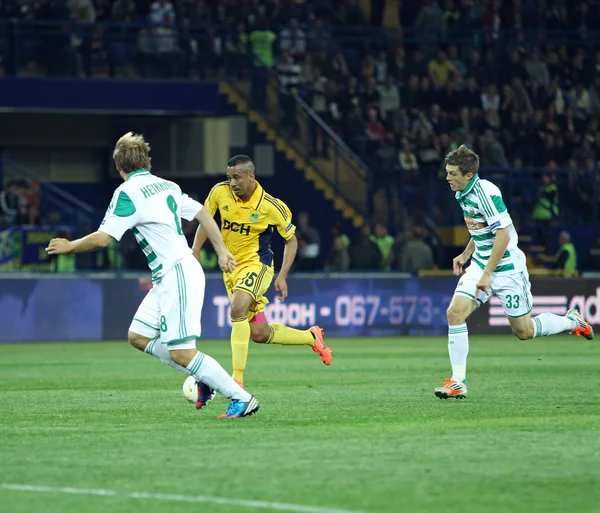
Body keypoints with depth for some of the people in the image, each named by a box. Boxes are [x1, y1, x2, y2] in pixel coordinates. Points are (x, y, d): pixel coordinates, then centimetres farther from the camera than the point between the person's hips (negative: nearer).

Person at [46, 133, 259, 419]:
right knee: (138, 337, 13)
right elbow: (202, 213, 19)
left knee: (181, 353, -9)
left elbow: (102, 239, -15)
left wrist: (68, 247, 2)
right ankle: (204, 378, 14)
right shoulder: (167, 186, 13)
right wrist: (221, 251, 26)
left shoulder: (127, 193, -11)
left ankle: (242, 398, -7)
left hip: (178, 276, -9)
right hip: (168, 279, 9)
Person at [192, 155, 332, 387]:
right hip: (231, 268, 5)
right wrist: (195, 254, -1)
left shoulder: (271, 206, -16)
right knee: (259, 334, 7)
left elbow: (291, 240, -3)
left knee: (237, 309, -33)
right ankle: (311, 336, 33)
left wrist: (282, 276, -11)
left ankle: (237, 379, -31)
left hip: (256, 264, -5)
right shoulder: (220, 192, -8)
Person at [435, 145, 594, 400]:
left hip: (506, 268, -8)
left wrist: (487, 274, -26)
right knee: (455, 311, -12)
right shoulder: (463, 193, 5)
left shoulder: (485, 192, -23)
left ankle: (571, 321, 31)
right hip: (480, 263, 8)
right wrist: (467, 253, 10)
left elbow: (503, 235, -26)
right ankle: (458, 382, -9)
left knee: (524, 331, 3)